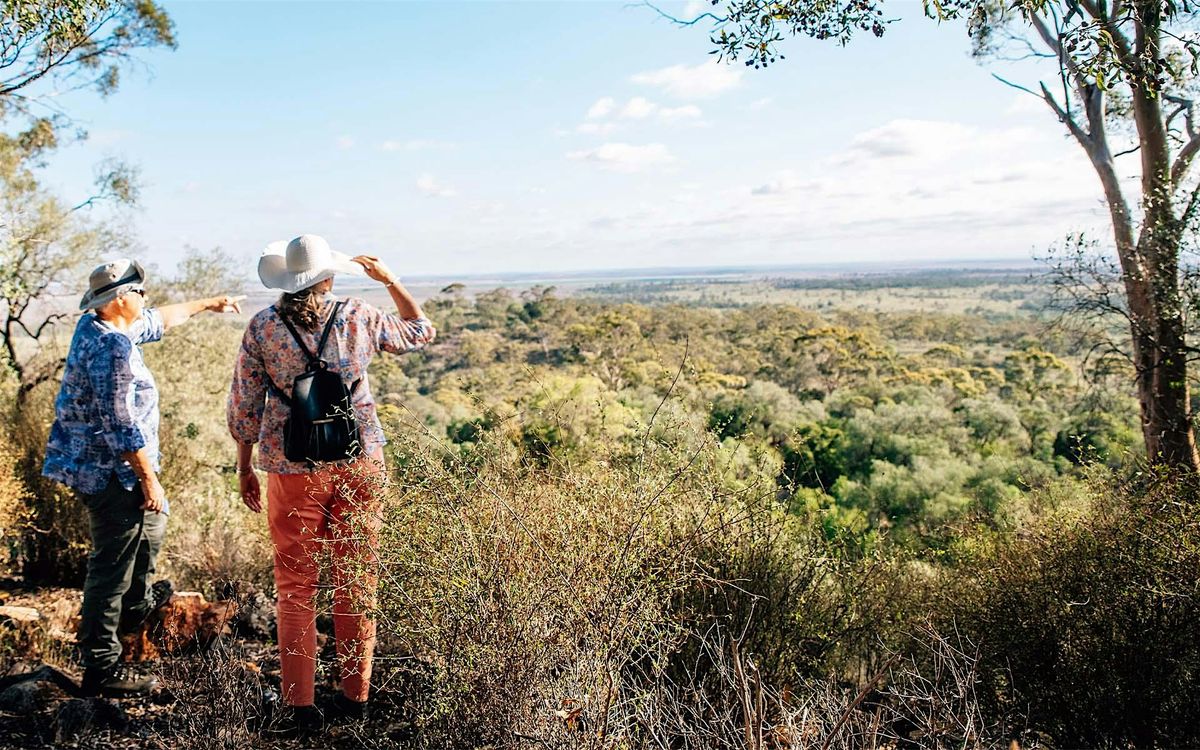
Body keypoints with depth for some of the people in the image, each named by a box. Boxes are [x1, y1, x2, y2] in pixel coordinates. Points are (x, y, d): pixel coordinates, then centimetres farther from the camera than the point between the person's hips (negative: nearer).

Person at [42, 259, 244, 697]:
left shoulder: (96, 325, 7)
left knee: (153, 517, 31)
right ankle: (101, 669, 5)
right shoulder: (112, 349, -24)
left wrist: (207, 304, 36)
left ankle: (137, 603, 49)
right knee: (112, 567, -4)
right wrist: (149, 478, -20)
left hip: (94, 464, 11)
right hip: (109, 471, -11)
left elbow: (160, 319, 25)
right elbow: (121, 424, -26)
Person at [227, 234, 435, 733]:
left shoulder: (262, 327, -2)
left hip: (294, 471, -1)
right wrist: (390, 280, 23)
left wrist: (245, 469, 13)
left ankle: (301, 706, 13)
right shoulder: (359, 317, 0)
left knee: (295, 588, 10)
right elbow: (421, 332, 17)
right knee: (356, 582, 12)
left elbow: (244, 406, 1)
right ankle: (355, 695, 23)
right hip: (360, 463, 1)